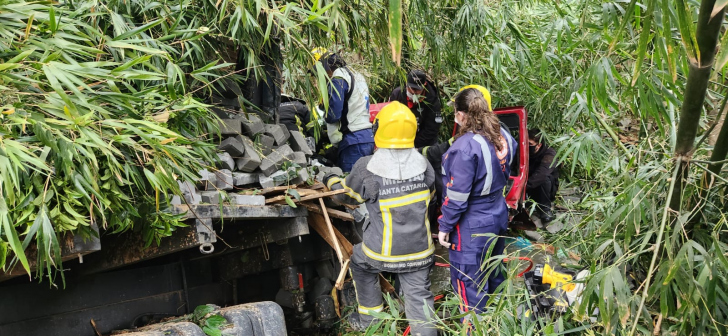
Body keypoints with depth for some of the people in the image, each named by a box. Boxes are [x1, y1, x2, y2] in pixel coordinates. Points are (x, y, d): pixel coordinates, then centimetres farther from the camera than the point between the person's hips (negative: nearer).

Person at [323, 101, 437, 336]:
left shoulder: (368, 168, -17)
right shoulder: (423, 164, -7)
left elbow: (345, 195, 2)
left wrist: (332, 182, 22)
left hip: (383, 251, -2)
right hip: (419, 250, 2)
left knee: (360, 263, 27)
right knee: (419, 296, 10)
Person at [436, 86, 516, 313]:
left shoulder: (466, 146, -25)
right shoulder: (501, 135, -2)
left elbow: (456, 195, -22)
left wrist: (445, 226, -11)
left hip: (472, 226, -9)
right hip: (498, 216, 9)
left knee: (469, 285, 6)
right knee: (493, 278, 25)